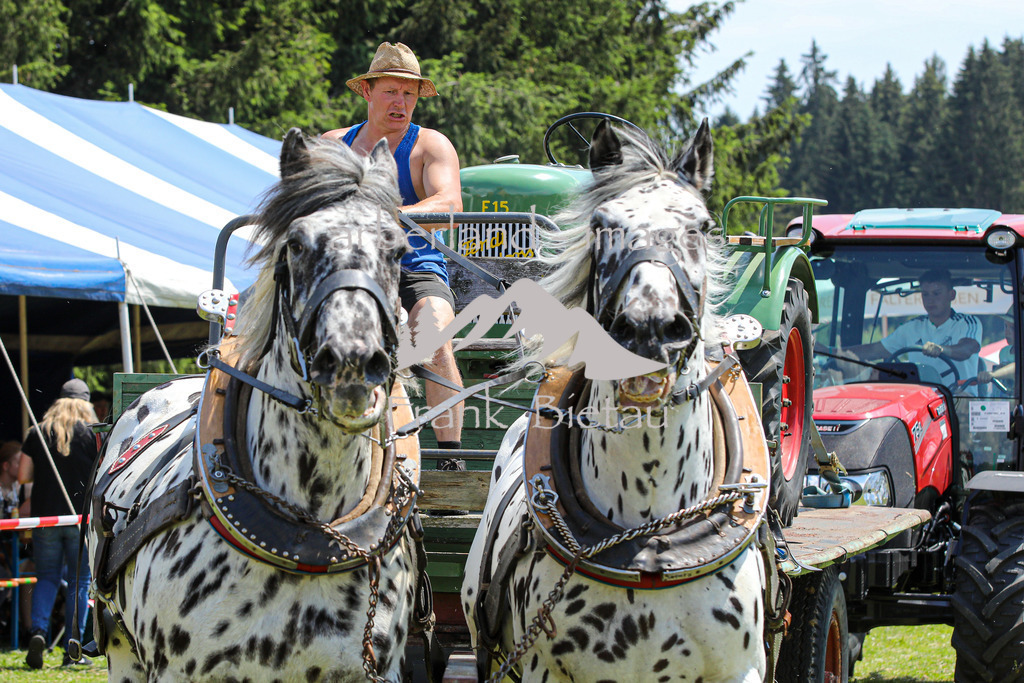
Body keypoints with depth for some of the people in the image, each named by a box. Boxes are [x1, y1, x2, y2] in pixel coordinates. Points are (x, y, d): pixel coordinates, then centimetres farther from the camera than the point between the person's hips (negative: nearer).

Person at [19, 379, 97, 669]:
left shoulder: (38, 432, 4)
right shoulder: (93, 433, -2)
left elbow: (24, 476, 3)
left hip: (45, 516, 2)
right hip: (82, 516, -2)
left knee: (46, 577, 11)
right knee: (79, 582, 5)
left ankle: (39, 630, -14)